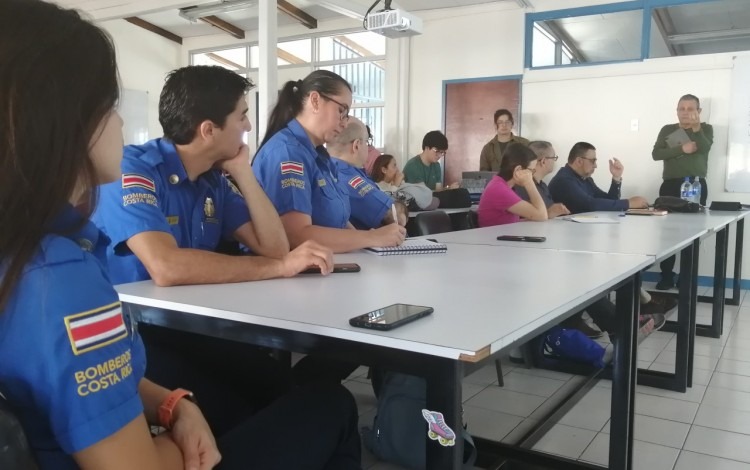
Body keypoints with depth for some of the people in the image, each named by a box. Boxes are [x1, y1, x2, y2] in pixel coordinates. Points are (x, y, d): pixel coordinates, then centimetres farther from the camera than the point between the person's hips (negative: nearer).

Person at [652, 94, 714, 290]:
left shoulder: (705, 128, 11)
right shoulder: (667, 130, 12)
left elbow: (704, 148, -9)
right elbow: (656, 153, -2)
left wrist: (696, 128, -21)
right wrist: (682, 149, -13)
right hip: (671, 185, 0)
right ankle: (666, 276, 0)